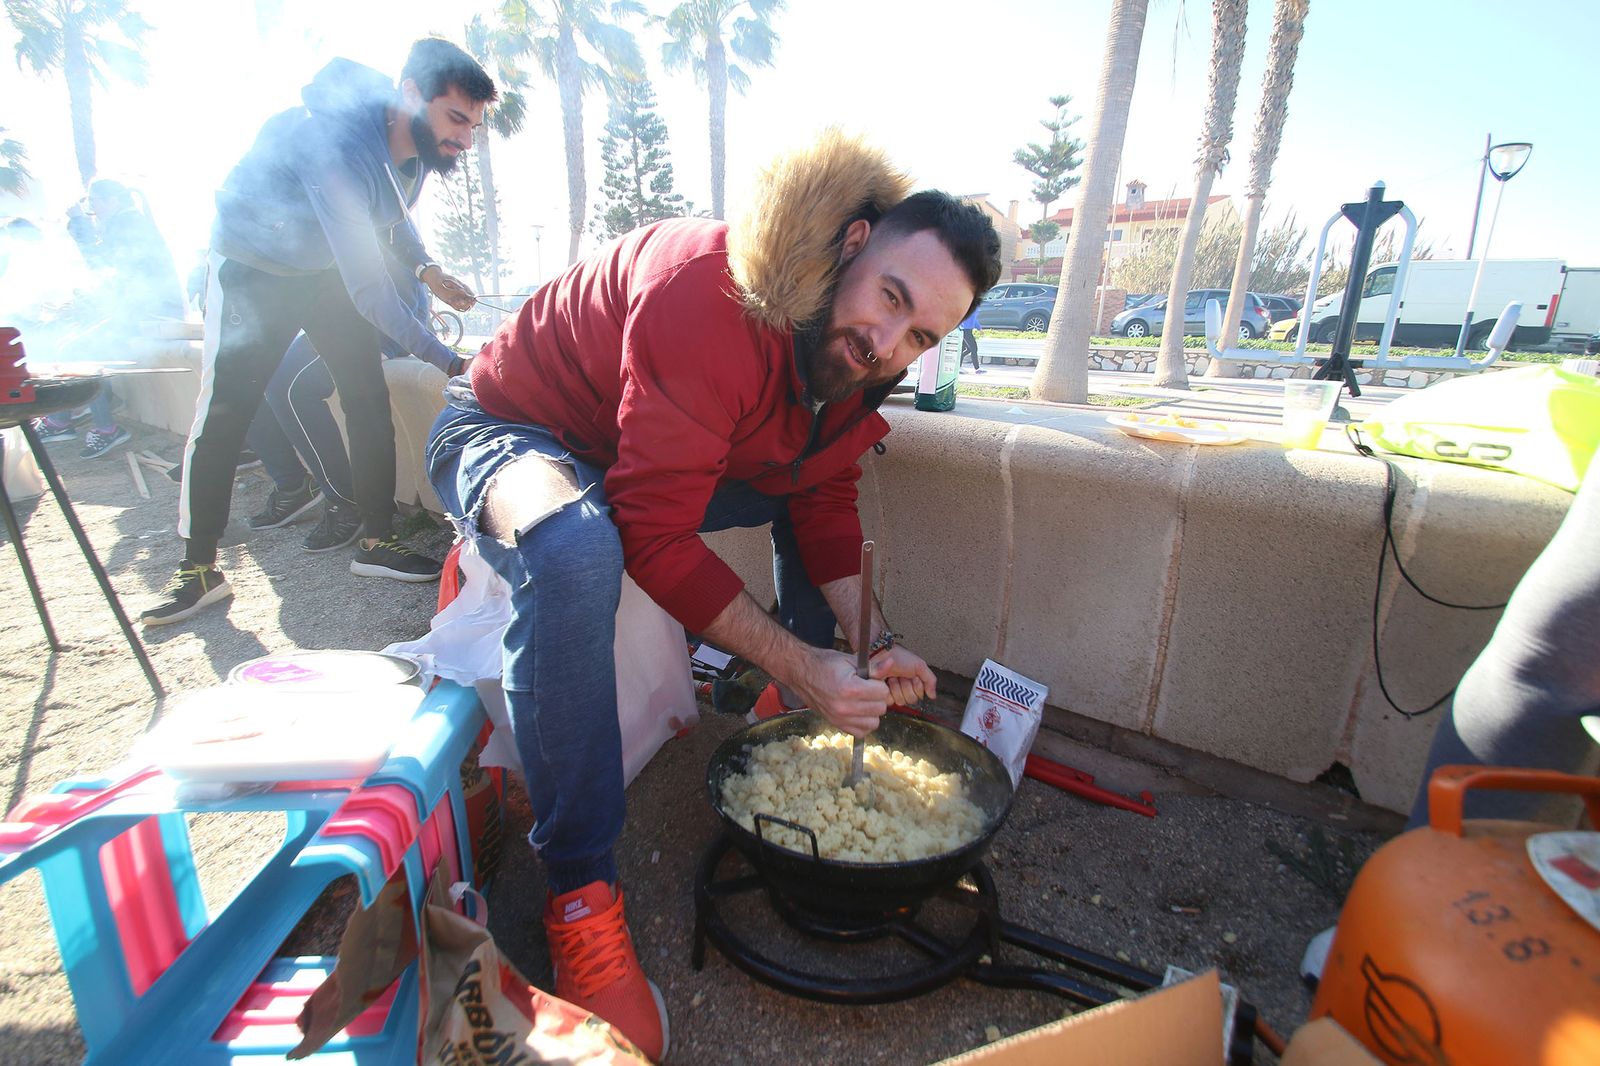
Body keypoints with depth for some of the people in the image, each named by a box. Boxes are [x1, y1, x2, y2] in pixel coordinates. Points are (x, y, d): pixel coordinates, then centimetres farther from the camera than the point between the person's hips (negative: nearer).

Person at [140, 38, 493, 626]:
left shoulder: (415, 145, -12)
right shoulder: (337, 142, -37)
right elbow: (368, 289, -40)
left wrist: (426, 269, -8)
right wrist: (450, 362, -42)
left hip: (328, 267, 6)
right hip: (253, 268, -6)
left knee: (369, 397, -6)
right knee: (223, 413, -9)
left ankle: (376, 541, 2)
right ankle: (198, 568, 1)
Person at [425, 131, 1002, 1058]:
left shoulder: (850, 352, -9)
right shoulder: (707, 296, -35)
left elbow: (824, 503, -4)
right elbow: (657, 535, -38)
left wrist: (874, 646, -17)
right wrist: (800, 663, -36)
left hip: (662, 455, 7)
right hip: (503, 430, -7)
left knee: (823, 472, 4)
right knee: (577, 549, -41)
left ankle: (801, 728, 10)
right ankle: (580, 890, -25)